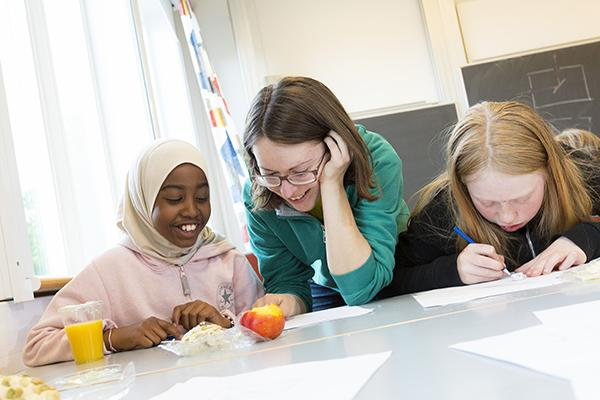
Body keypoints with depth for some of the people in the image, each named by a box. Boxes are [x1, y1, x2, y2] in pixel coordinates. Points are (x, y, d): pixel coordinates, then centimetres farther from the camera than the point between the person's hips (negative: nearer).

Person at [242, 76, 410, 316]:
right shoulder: (257, 196, -18)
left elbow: (361, 288, -30)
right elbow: (287, 282, -9)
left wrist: (331, 185, -34)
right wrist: (288, 303, -31)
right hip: (325, 291, 2)